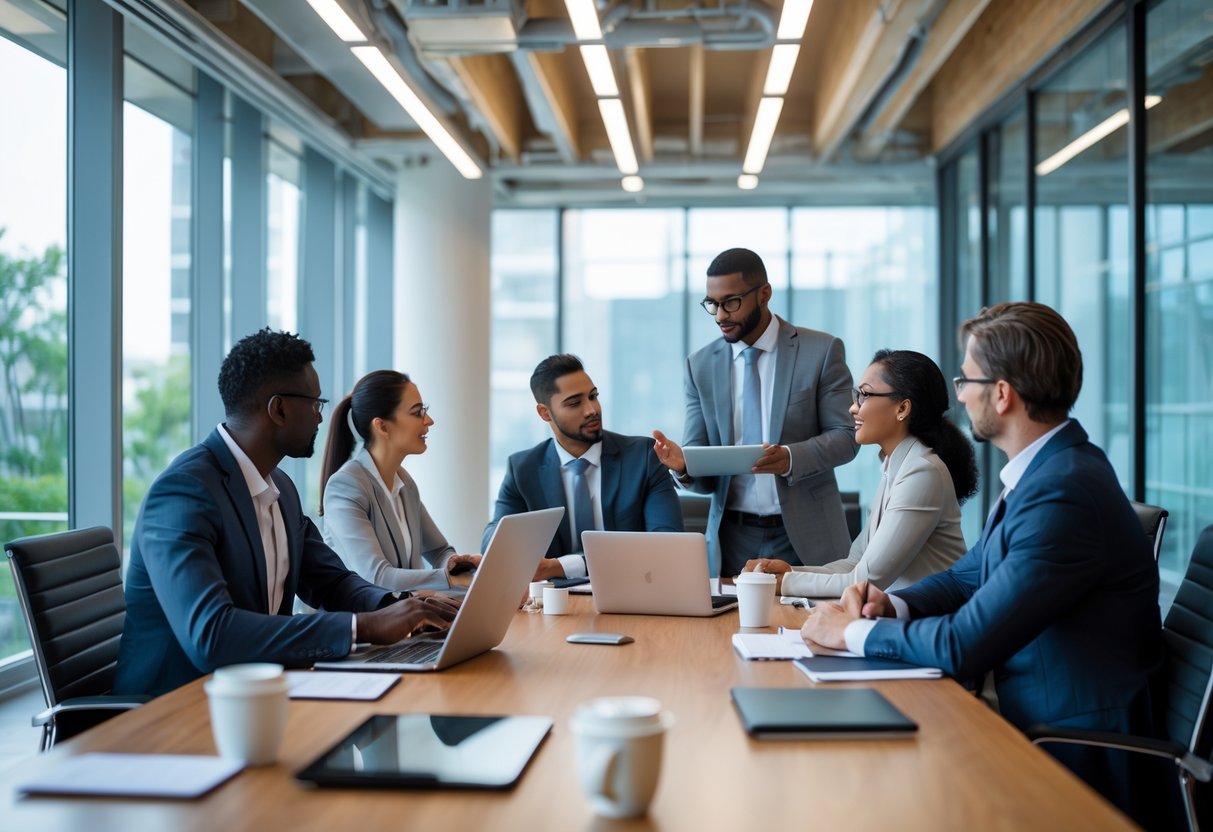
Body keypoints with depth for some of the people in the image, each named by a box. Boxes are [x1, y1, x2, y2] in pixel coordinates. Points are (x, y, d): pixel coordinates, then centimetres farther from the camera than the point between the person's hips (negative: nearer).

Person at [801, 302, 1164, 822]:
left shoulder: (1063, 494, -25)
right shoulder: (1043, 468, 6)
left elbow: (963, 647, -25)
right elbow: (968, 577, 15)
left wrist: (853, 631, -12)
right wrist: (890, 606, -3)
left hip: (1076, 758, -8)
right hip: (1036, 726, 8)